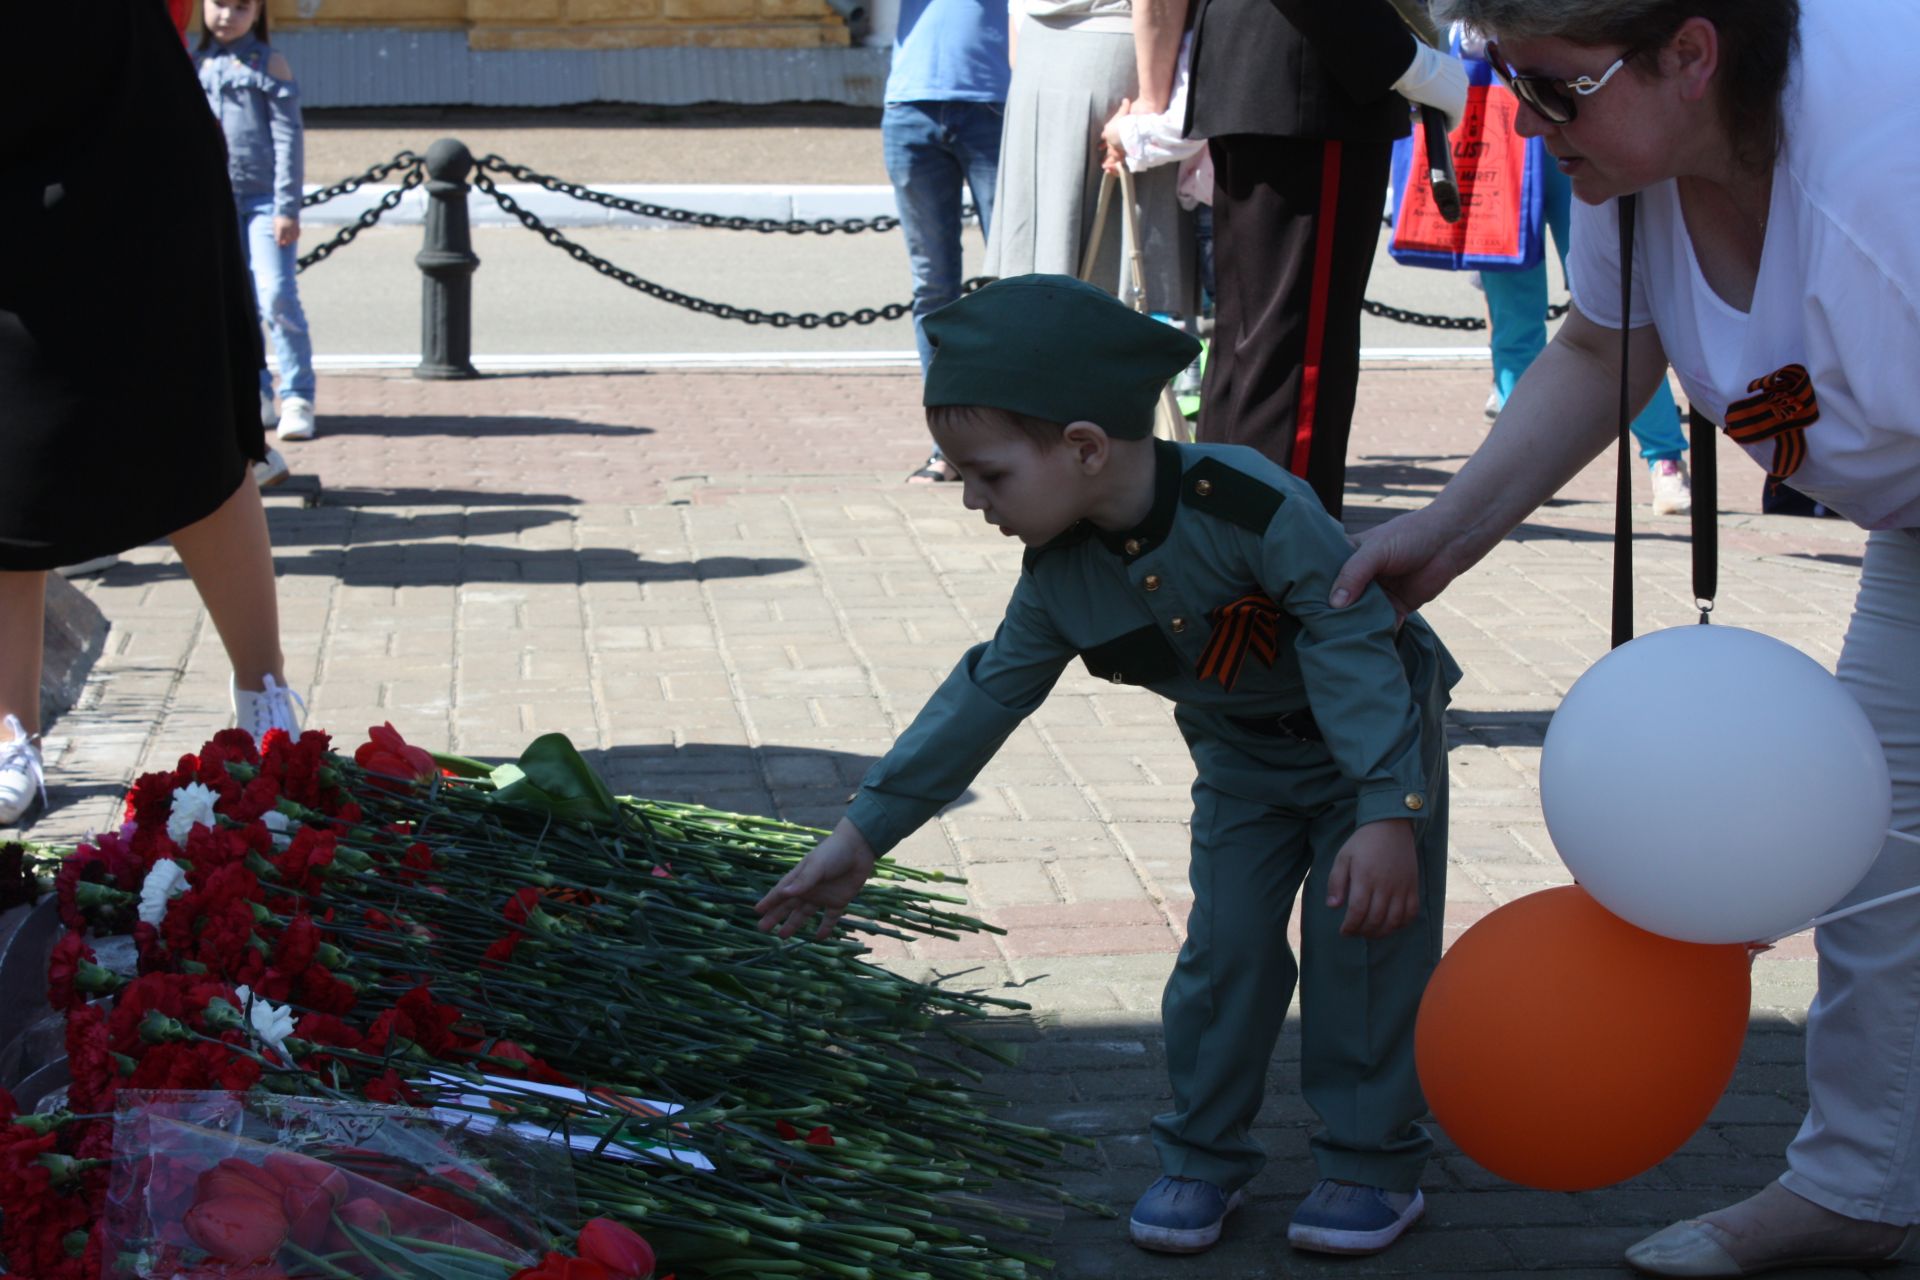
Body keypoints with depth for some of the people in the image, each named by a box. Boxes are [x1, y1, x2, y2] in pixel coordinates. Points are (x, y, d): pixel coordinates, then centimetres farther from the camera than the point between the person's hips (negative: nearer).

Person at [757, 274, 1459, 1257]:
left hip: (1376, 734, -5)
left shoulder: (1251, 506, -36)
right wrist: (863, 834, -4)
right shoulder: (1059, 576, -16)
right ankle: (1203, 1154, 15)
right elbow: (986, 697, -6)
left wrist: (1388, 815, -40)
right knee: (1226, 946, 0)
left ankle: (1372, 1161, 8)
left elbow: (1352, 643, -34)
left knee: (1365, 940, -6)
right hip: (1242, 762, 5)